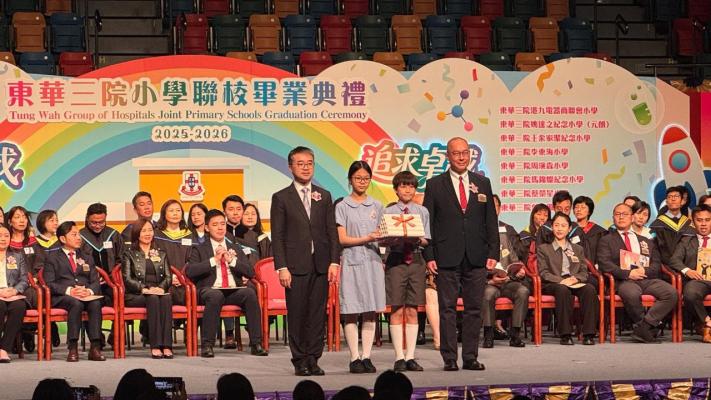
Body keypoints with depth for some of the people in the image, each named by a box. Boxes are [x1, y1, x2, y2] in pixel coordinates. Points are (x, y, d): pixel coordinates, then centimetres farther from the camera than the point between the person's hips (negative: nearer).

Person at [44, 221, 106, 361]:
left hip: (86, 295, 3)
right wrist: (69, 291, -16)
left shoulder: (87, 258, 28)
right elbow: (49, 283, 0)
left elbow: (96, 282, 16)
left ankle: (95, 347, -37)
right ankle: (73, 348, -38)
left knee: (96, 303, -32)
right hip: (61, 297, -3)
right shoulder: (52, 258, 14)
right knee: (76, 304, -37)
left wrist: (89, 291, -9)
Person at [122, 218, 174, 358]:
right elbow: (127, 279, -1)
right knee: (153, 299, -36)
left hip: (158, 292, 2)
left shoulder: (161, 254, 23)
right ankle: (155, 346, -43)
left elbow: (168, 277, 12)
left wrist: (161, 288, -11)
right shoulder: (129, 254, 11)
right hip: (135, 295, -2)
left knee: (166, 298, -33)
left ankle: (166, 345, -43)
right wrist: (145, 289, -17)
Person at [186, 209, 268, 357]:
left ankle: (256, 344, -29)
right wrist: (214, 260, -6)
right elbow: (190, 271, -3)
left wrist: (231, 260, -1)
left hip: (234, 291, 3)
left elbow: (250, 272, 12)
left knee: (250, 292, -31)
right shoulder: (200, 249, 15)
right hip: (210, 290, -3)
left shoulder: (236, 249, 25)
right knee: (215, 296, -39)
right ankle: (207, 345, -33)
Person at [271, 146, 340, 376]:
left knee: (318, 314, 2)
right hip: (295, 266, -3)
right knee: (296, 314, -1)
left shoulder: (324, 197, 13)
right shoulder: (281, 198, 4)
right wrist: (281, 267, -8)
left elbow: (332, 232, 11)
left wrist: (334, 261, 0)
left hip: (321, 266, 3)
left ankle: (313, 359, 8)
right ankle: (300, 361, 5)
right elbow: (277, 236, 0)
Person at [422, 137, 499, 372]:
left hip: (476, 257, 2)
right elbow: (428, 224, 2)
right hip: (447, 257, -2)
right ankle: (449, 358, 4)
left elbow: (491, 221, 11)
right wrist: (429, 256, -6)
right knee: (447, 308, 0)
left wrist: (493, 253, 3)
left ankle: (470, 357, 10)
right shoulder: (435, 185, 4)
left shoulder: (482, 184, 12)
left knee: (474, 308, 4)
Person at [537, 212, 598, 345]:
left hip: (575, 283, 3)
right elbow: (543, 272, 3)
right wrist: (561, 280, -15)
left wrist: (575, 279, -9)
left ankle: (588, 334, -33)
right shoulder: (543, 248, 17)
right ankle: (565, 334, -39)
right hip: (552, 284, -3)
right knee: (563, 289, -39)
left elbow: (584, 273, 16)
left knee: (590, 289, -32)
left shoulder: (578, 249, 27)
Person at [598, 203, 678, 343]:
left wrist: (645, 271, -7)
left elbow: (657, 265, 17)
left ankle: (644, 327, -26)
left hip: (647, 279, 4)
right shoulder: (606, 241, 17)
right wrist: (628, 273, -13)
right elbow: (604, 264, 0)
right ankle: (649, 330, -16)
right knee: (632, 294, -39)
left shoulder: (647, 242, 28)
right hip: (623, 281, -4)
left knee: (671, 293, -26)